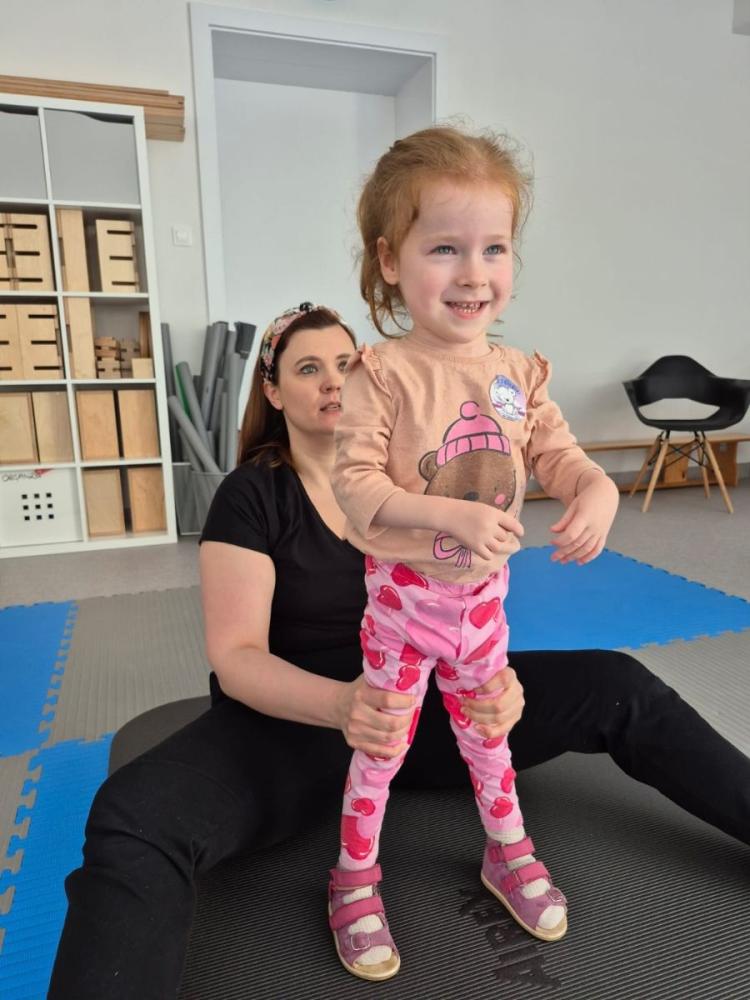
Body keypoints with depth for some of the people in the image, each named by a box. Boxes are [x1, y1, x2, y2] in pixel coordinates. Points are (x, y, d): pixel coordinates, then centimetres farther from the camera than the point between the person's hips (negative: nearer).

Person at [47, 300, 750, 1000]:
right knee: (132, 823, -34)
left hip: (417, 701, 3)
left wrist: (490, 675, -25)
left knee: (620, 690, -7)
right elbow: (235, 657, -14)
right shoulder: (251, 495, -6)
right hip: (291, 717, -3)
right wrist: (341, 704, -35)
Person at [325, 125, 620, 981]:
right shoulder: (381, 373, -19)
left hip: (483, 591, 4)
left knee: (486, 725, 24)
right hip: (404, 590, -4)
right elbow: (355, 484, -23)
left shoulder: (519, 372, -4)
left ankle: (507, 850, 49)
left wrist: (598, 491, -23)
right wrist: (455, 517, -33)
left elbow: (557, 454, -1)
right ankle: (355, 878, 37)